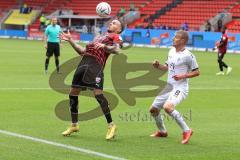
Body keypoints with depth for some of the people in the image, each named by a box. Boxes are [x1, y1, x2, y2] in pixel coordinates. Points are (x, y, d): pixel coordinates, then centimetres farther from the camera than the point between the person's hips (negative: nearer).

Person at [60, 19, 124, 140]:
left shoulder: (116, 36, 11)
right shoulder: (99, 37, 32)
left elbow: (116, 50, -10)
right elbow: (82, 51, 31)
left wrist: (104, 46, -26)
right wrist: (70, 41, 26)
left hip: (96, 64, -8)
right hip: (84, 61, 8)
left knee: (98, 93, -19)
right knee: (73, 93, 8)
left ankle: (111, 125, -7)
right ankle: (74, 125, 22)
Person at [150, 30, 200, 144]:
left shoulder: (188, 55, -13)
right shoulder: (171, 51, 10)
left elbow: (197, 72, -8)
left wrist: (183, 76, -20)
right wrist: (158, 66, 3)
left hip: (180, 88, -8)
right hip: (169, 87, 8)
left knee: (167, 107, -33)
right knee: (153, 109, 12)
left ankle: (186, 131, -20)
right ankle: (162, 132, 37)